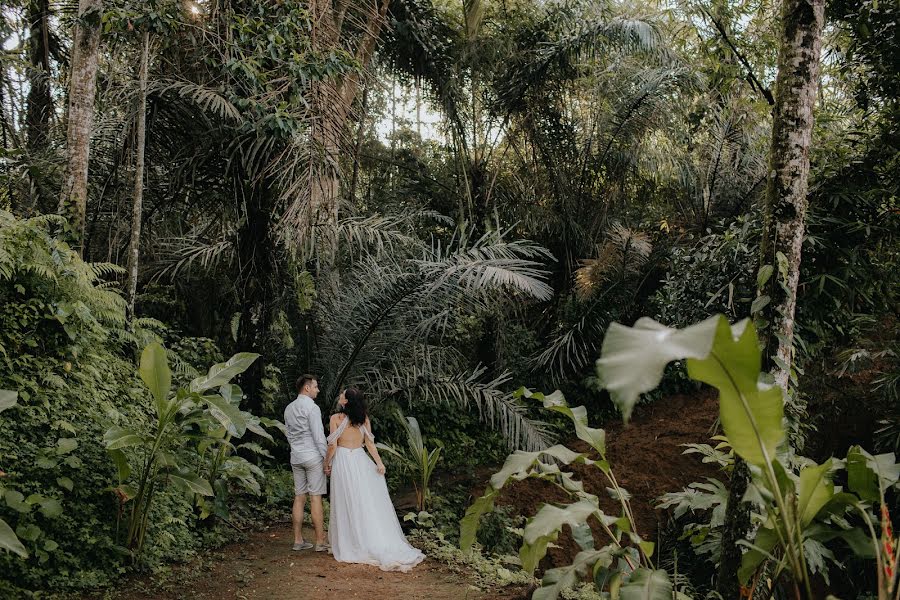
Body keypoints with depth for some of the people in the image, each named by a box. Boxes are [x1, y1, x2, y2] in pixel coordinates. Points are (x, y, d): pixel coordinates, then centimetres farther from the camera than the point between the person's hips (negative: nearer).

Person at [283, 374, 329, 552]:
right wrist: (326, 457, -12)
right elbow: (319, 435, -16)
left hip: (296, 457, 7)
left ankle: (298, 540, 13)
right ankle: (320, 542, -2)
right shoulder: (312, 407, -12)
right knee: (316, 498, -5)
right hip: (313, 457, -7)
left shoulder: (289, 408, 12)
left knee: (299, 498, 10)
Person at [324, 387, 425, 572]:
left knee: (347, 504, 4)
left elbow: (332, 446, -9)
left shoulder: (336, 418, -9)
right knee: (369, 503, 7)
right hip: (360, 460, 4)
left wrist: (327, 463, 4)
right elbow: (369, 443, -1)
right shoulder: (363, 418, 2)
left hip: (342, 461, -3)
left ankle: (349, 546, 12)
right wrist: (379, 462, -1)